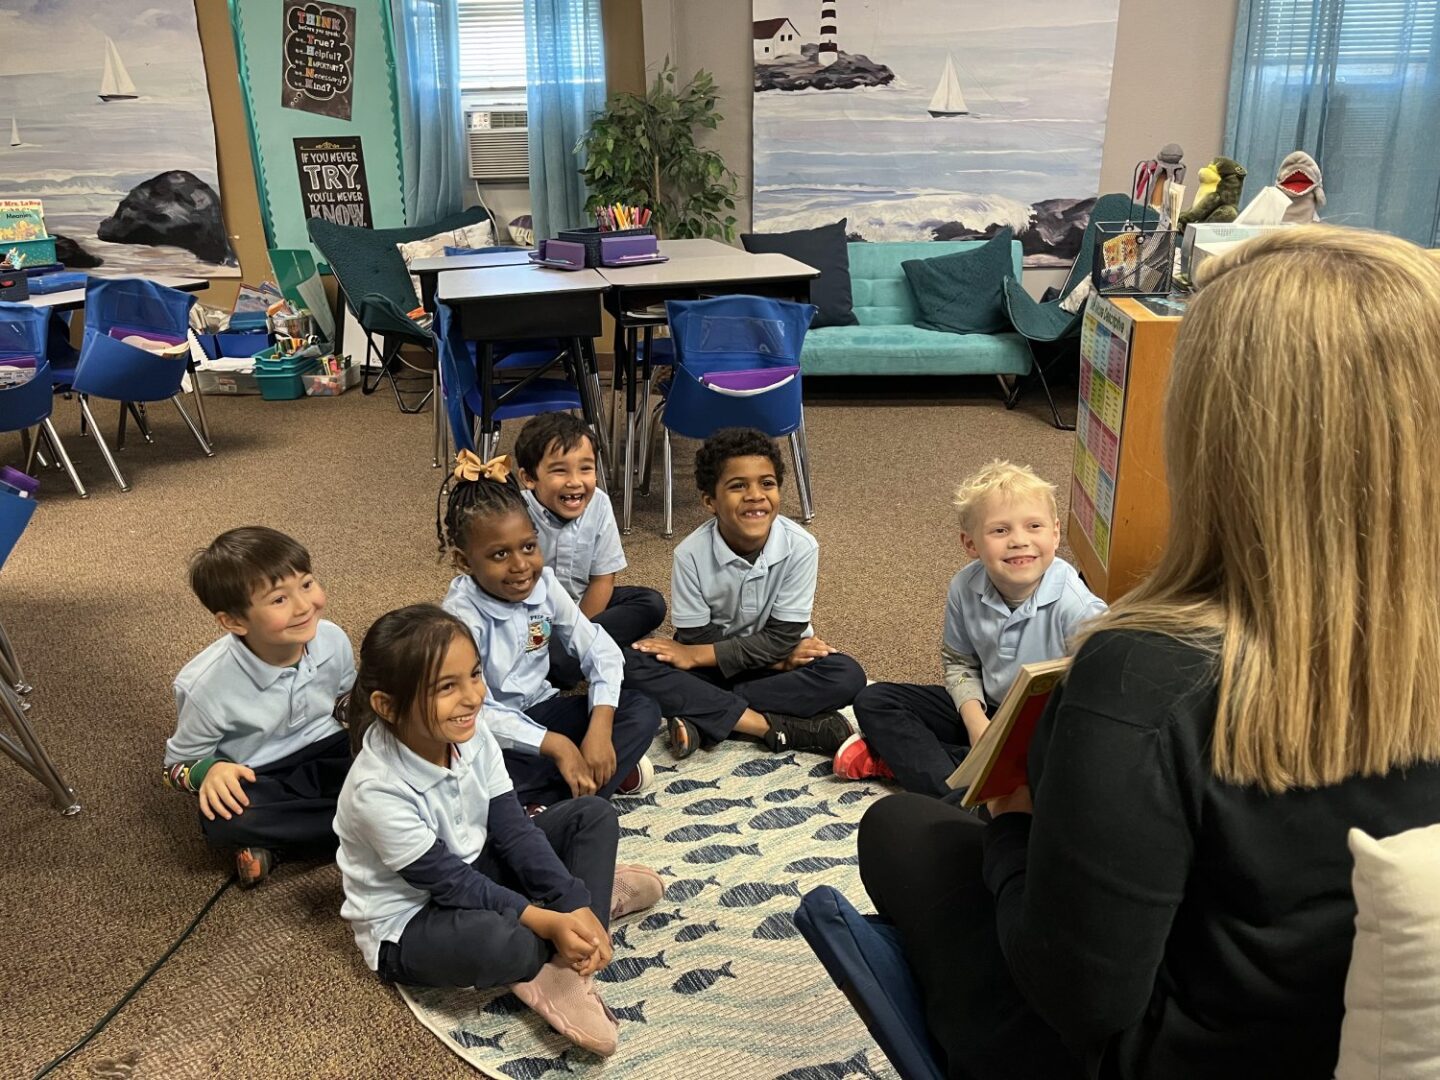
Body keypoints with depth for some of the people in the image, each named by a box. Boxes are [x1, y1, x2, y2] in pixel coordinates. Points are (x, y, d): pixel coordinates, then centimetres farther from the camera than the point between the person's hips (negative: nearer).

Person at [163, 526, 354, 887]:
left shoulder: (333, 640, -14)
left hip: (324, 752, 3)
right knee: (224, 819, -36)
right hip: (256, 779, -3)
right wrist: (207, 772, -31)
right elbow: (178, 764, -9)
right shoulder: (208, 685, -24)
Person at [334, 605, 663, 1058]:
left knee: (594, 815, 1)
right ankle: (598, 891, -6)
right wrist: (547, 921, -28)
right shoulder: (378, 790, -32)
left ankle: (568, 969, -12)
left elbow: (512, 829, -9)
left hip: (475, 871, 8)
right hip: (409, 923, -7)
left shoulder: (471, 732, -14)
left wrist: (575, 905, -18)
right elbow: (448, 882, -25)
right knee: (499, 941, -40)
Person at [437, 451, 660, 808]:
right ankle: (610, 772, -20)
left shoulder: (544, 584, -10)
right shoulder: (462, 616, -24)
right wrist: (556, 746, -30)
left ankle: (546, 805, -22)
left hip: (540, 710, 5)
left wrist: (600, 728, -21)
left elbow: (600, 650, -7)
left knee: (643, 710, -11)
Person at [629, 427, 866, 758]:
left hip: (778, 662, 1)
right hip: (710, 666, 0)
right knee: (635, 666, -27)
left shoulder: (801, 547, -20)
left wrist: (695, 656, -22)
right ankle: (775, 727, -30)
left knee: (846, 676, -28)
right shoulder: (691, 553, -19)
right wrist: (777, 656, -21)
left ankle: (701, 717, -26)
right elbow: (696, 637, -15)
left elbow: (782, 637, -18)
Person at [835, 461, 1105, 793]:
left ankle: (903, 754, -25)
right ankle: (950, 793, -20)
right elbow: (959, 663, 4)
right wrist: (975, 720, -12)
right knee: (873, 701, -4)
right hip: (986, 709, 4)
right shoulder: (965, 588, -11)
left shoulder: (1078, 609, -25)